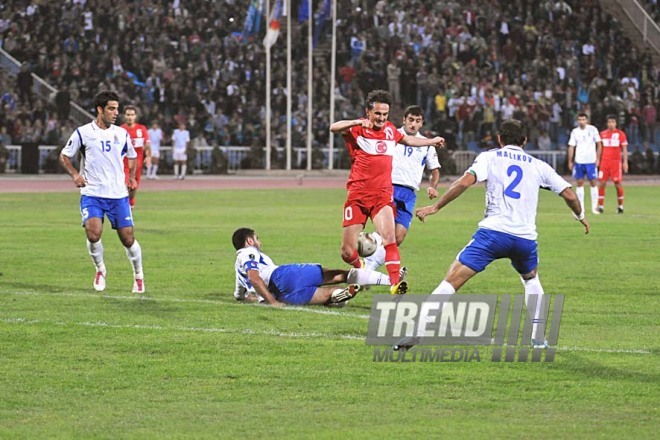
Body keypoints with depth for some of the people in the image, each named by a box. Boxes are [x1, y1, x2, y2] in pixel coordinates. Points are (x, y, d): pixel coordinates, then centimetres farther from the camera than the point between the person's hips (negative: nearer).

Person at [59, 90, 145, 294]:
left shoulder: (121, 134, 7)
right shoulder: (83, 133, -2)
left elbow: (132, 156, 24)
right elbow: (64, 156, 7)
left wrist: (132, 177, 9)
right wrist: (74, 174, -9)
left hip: (118, 194, 2)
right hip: (91, 193, -2)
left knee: (128, 238, -1)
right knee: (93, 233, -22)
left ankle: (138, 275, 23)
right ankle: (100, 270, 5)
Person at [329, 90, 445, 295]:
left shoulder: (390, 129, 13)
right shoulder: (358, 129, -3)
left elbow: (406, 139, 37)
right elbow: (334, 128, -25)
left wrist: (432, 141, 47)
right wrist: (357, 122, -42)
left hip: (382, 195, 2)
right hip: (357, 195, -2)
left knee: (389, 237, -24)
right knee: (347, 253, 0)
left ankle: (395, 283, -33)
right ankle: (361, 270, 33)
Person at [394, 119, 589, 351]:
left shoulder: (489, 157, 10)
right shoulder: (538, 166, 18)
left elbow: (466, 181, -7)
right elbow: (569, 194, 19)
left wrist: (435, 207, -2)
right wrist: (580, 216, 39)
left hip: (493, 231, -3)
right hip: (525, 237, 3)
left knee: (452, 279, -5)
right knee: (531, 279, 34)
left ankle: (415, 332, -18)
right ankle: (538, 338, 28)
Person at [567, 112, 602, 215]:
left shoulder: (592, 129, -1)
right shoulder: (575, 132, 5)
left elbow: (599, 144, 2)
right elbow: (571, 147, 8)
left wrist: (598, 159, -4)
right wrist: (570, 161, 4)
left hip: (591, 161, -2)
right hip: (579, 161, 2)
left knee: (593, 183, -3)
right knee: (579, 183, 2)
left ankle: (594, 207, 2)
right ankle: (580, 207, 7)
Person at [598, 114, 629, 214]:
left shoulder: (620, 134, 2)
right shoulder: (602, 134, 11)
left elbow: (624, 149, 1)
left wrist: (625, 162, -7)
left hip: (616, 162, -3)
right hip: (604, 161, 3)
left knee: (618, 183, -3)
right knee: (601, 183, -4)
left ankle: (620, 206, 8)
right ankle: (600, 206, 0)